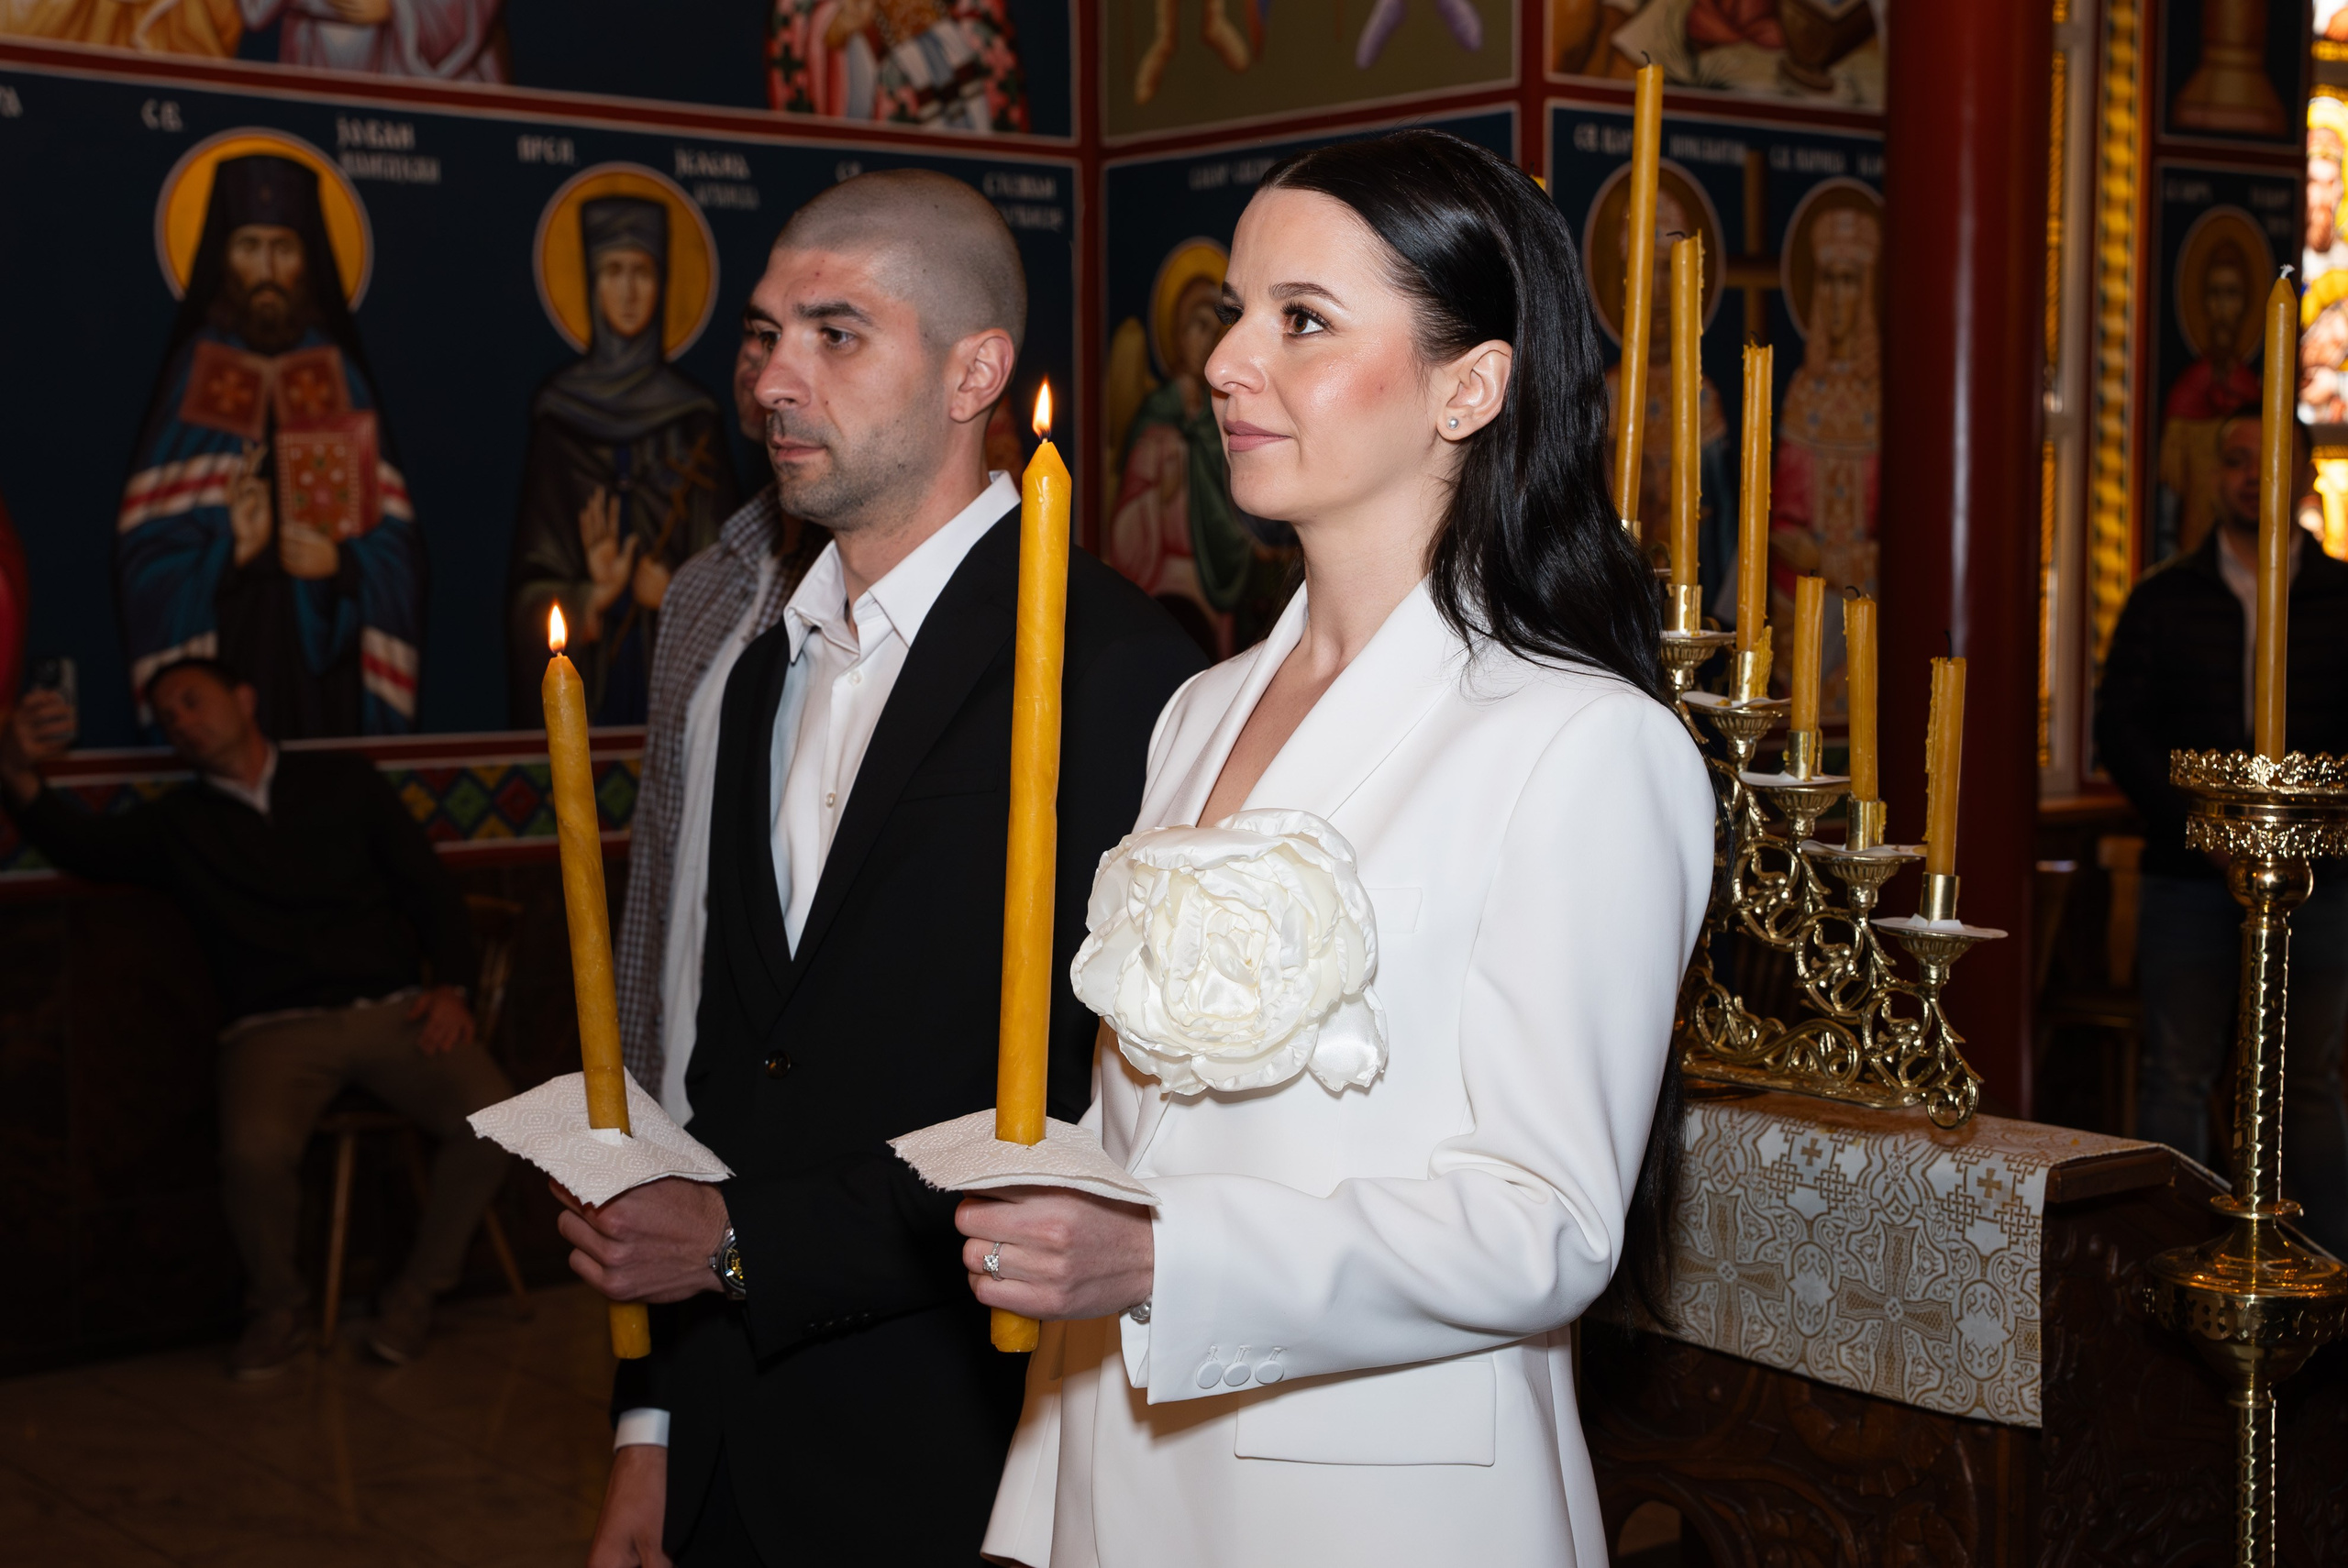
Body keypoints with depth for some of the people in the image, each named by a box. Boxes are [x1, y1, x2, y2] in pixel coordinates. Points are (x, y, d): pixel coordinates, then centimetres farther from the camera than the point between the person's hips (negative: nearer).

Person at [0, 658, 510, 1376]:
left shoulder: (344, 780, 16)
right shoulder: (177, 824, 16)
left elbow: (429, 886, 13)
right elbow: (84, 845, -4)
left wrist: (449, 984, -2)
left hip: (393, 1010, 1)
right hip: (276, 1028, 0)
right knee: (254, 1151, -34)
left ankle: (415, 1293, -3)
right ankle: (277, 1312, -3)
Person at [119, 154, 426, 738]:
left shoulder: (339, 376, 9)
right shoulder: (193, 375, 4)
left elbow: (395, 535, 5)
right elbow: (149, 545, -1)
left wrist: (344, 563, -14)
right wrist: (228, 552, -18)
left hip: (326, 651, 2)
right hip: (226, 650, -1)